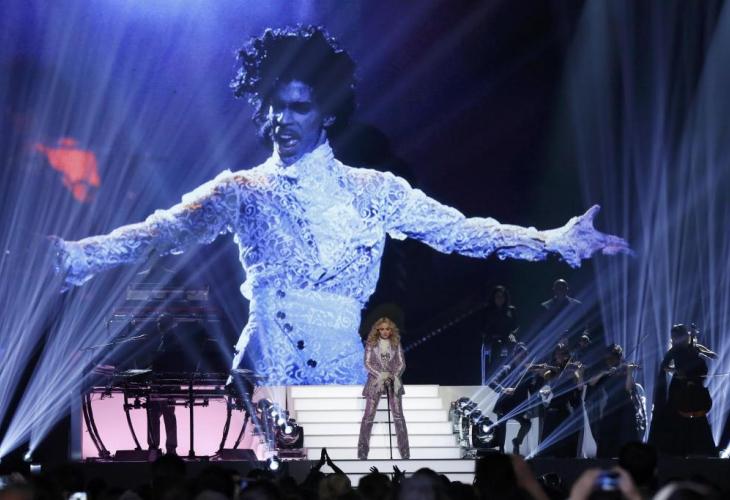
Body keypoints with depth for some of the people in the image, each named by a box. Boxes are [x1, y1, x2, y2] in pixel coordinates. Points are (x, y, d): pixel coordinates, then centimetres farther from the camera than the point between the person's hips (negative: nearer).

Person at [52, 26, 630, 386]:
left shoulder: (371, 190, 6)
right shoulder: (243, 190, 5)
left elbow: (456, 229, 1)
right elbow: (168, 229, -4)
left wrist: (554, 241, -10)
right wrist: (77, 255, -18)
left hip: (341, 377, 1)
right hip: (263, 378, 0)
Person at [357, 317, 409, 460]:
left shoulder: (396, 343, 6)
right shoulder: (371, 343, 2)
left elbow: (401, 363, 4)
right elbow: (367, 363, -3)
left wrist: (395, 376, -13)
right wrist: (380, 375, -16)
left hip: (393, 380, 1)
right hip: (375, 381, -1)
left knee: (398, 415, -5)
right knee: (369, 415, -5)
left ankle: (405, 452, -3)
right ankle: (362, 452, -3)